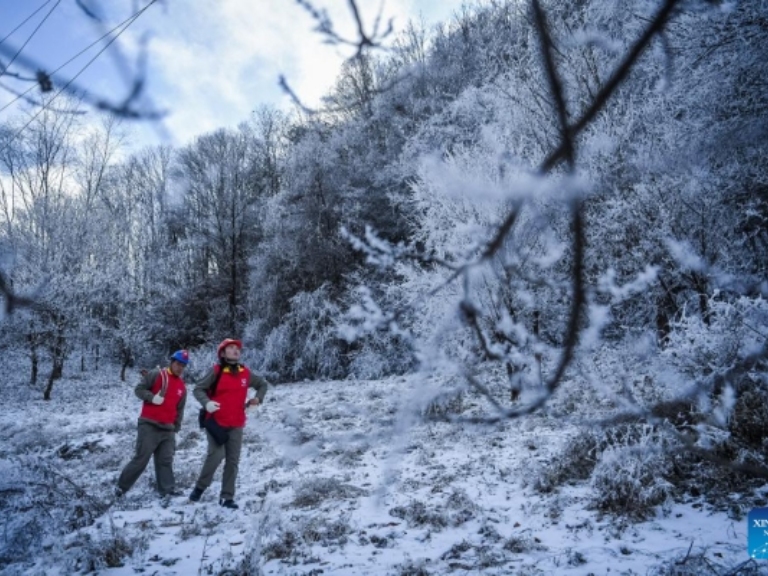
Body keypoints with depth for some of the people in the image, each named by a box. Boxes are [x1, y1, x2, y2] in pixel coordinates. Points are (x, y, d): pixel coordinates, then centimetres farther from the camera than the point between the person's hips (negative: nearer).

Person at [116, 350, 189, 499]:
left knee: (166, 460, 5)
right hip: (149, 425, -5)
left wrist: (176, 428, 17)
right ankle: (122, 486, 8)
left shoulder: (182, 386, 15)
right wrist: (152, 397, -20)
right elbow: (138, 389, -4)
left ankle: (167, 488, 7)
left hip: (168, 429, 6)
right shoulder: (156, 375, -3)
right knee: (141, 458, -5)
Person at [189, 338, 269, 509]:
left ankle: (227, 497, 13)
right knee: (216, 454, -18)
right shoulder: (216, 371, -7)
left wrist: (258, 398, 1)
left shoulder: (246, 373, 4)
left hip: (236, 425, 4)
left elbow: (263, 384, 20)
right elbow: (198, 389, -4)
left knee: (233, 461, 4)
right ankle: (200, 487, 6)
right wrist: (206, 403, -22)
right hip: (216, 422, -4)